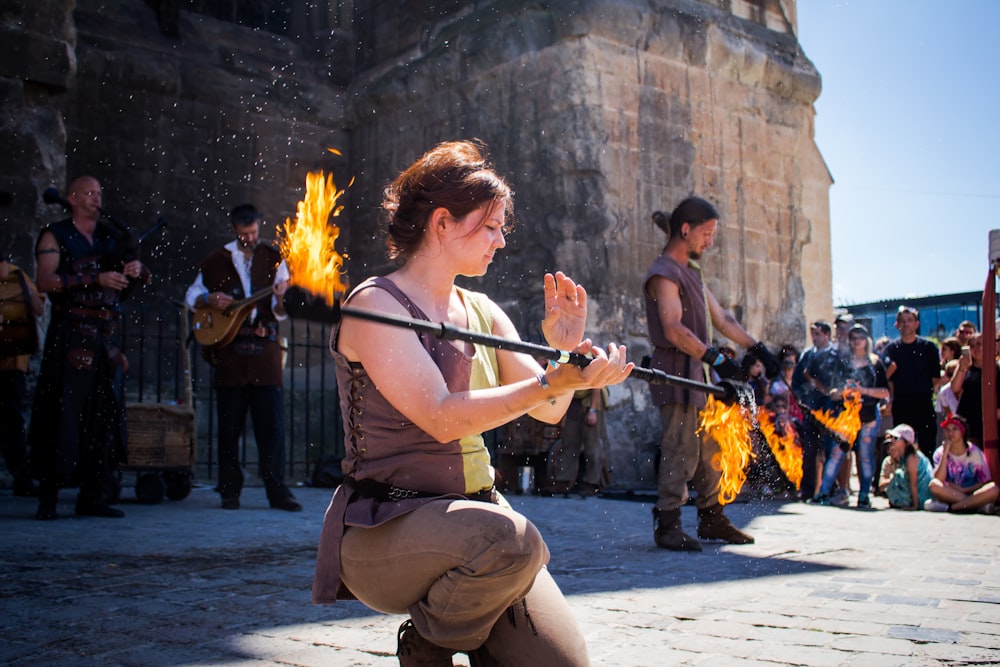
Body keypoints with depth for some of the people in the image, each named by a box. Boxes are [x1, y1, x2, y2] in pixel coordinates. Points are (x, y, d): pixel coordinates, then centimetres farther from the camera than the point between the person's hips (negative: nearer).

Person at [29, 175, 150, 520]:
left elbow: (146, 277, 18)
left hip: (107, 337, 5)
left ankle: (92, 496, 7)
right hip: (71, 333, -5)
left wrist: (137, 269, -5)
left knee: (104, 414, 2)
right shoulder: (55, 236, 4)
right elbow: (44, 280, -11)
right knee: (62, 414, -6)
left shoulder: (111, 236, 18)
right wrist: (96, 279, -17)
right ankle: (48, 497, -1)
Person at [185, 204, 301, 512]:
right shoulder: (216, 261, 9)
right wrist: (210, 298, -5)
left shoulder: (274, 259, 8)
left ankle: (277, 490, -1)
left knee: (272, 422, -3)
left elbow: (280, 313, 4)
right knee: (230, 424, 4)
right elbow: (191, 295, 15)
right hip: (229, 350, 0)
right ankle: (230, 490, 12)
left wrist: (281, 298, -19)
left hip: (265, 348, 0)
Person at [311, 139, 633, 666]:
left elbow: (547, 411, 9)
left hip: (474, 509, 6)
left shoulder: (482, 312, 12)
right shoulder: (376, 303, -10)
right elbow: (441, 417, -22)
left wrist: (566, 353, -9)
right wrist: (550, 383, -26)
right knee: (512, 540, -34)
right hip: (383, 529, -6)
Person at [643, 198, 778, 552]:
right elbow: (675, 331, -21)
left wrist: (758, 348, 16)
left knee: (712, 448, 11)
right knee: (682, 449, -9)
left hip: (701, 373, 9)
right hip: (677, 373, -9)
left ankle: (711, 518, 20)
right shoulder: (664, 273, -10)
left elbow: (721, 318, 21)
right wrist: (716, 358, -27)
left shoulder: (692, 271, 19)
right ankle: (667, 524, -3)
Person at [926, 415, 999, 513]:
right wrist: (945, 453, -16)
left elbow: (985, 482, 0)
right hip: (949, 495, 0)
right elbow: (939, 480, -15)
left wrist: (963, 490, -13)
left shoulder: (975, 452, 1)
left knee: (993, 489, -31)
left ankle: (949, 507, -31)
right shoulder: (940, 452, 0)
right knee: (934, 485, -31)